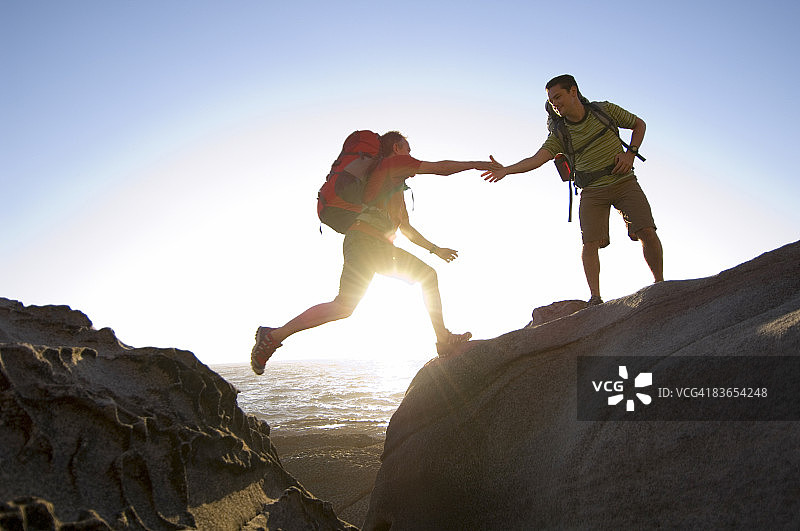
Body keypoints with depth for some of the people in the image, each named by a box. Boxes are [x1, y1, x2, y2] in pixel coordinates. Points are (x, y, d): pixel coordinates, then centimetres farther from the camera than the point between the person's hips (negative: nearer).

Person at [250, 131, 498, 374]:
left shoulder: (397, 186, 34)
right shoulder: (395, 161, 7)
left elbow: (405, 228, 38)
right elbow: (441, 167, 2)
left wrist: (435, 249, 39)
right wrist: (479, 164, 13)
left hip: (382, 247, 10)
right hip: (365, 240, -10)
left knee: (428, 275, 11)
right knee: (344, 307, -18)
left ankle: (444, 340, 10)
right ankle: (274, 336, -11)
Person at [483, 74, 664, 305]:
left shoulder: (605, 110, 0)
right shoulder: (559, 135, -1)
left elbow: (639, 124, 13)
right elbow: (537, 159, -14)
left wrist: (630, 153, -3)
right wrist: (506, 170, -30)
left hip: (624, 181, 0)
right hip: (593, 191, 0)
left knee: (646, 232, -13)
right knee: (590, 242, -14)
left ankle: (659, 283, 3)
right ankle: (595, 296, -8)